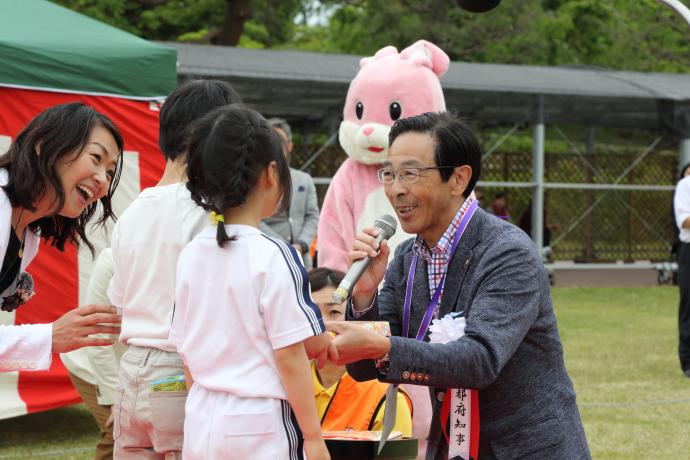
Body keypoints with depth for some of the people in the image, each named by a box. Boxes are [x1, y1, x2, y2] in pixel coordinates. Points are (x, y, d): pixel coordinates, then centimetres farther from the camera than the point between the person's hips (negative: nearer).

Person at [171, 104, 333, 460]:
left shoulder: (190, 256, 4)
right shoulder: (272, 256, -13)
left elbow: (186, 351, 10)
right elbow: (289, 355, -13)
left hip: (201, 421, 6)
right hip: (259, 424, -6)